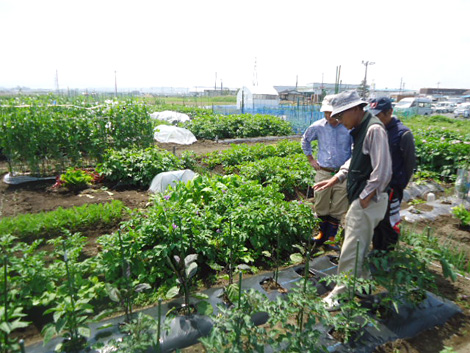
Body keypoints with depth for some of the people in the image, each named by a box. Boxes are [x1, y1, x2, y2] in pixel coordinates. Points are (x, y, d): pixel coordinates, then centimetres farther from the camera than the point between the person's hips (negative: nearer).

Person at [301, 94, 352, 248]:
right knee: (321, 207, 12)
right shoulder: (317, 127, -2)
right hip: (323, 173, 2)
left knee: (337, 210, 7)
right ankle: (323, 233, 32)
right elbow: (305, 140, 17)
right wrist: (310, 159, 13)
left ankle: (331, 237, 22)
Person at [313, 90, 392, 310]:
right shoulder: (360, 129, 11)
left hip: (367, 201, -10)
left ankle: (340, 296, 11)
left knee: (350, 252, -1)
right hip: (358, 198, 10)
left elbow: (382, 171, -23)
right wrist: (334, 179, 10)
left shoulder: (374, 129, -19)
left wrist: (365, 198, -18)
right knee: (360, 249, 23)